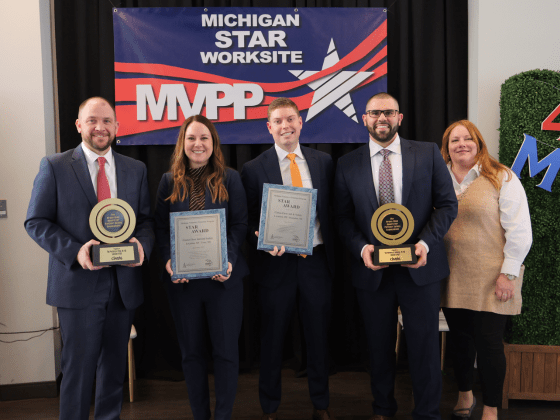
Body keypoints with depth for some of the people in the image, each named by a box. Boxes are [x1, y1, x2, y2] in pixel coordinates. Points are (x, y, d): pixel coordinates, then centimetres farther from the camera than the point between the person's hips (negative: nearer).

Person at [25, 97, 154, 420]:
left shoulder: (135, 169, 9)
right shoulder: (54, 167, -1)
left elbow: (146, 219, 10)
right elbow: (36, 222, -3)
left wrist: (142, 244, -13)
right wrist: (74, 250, -19)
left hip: (124, 283, 4)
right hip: (79, 283, -3)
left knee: (115, 364, 16)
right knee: (79, 367, 3)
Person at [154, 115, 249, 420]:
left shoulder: (229, 179, 3)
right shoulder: (170, 181, 7)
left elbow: (240, 224, -2)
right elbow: (161, 228, 5)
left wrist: (229, 261, -16)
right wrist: (169, 260, -12)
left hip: (223, 277, -1)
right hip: (182, 278, 2)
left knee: (226, 349, 4)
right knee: (191, 351, 11)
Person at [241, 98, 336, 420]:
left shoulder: (324, 162, 5)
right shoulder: (254, 169, -2)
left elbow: (333, 211, 8)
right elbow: (249, 223, -1)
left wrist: (333, 254, -1)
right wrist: (264, 241, -20)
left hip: (317, 261, 2)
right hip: (278, 262, -2)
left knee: (319, 336, 13)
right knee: (273, 339, 11)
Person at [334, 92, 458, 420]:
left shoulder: (428, 154, 1)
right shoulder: (348, 164, 4)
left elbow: (447, 204, 0)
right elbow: (343, 217, 4)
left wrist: (425, 243, -13)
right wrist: (361, 248, -13)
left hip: (419, 266, -1)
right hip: (372, 268, 1)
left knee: (425, 344, 6)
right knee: (379, 345, 13)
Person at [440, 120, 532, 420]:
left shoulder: (502, 178, -5)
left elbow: (519, 231, -7)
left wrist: (508, 274, -10)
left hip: (490, 280, -3)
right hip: (452, 279, 4)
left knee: (489, 344, 1)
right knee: (459, 339, 14)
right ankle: (464, 395, 36)